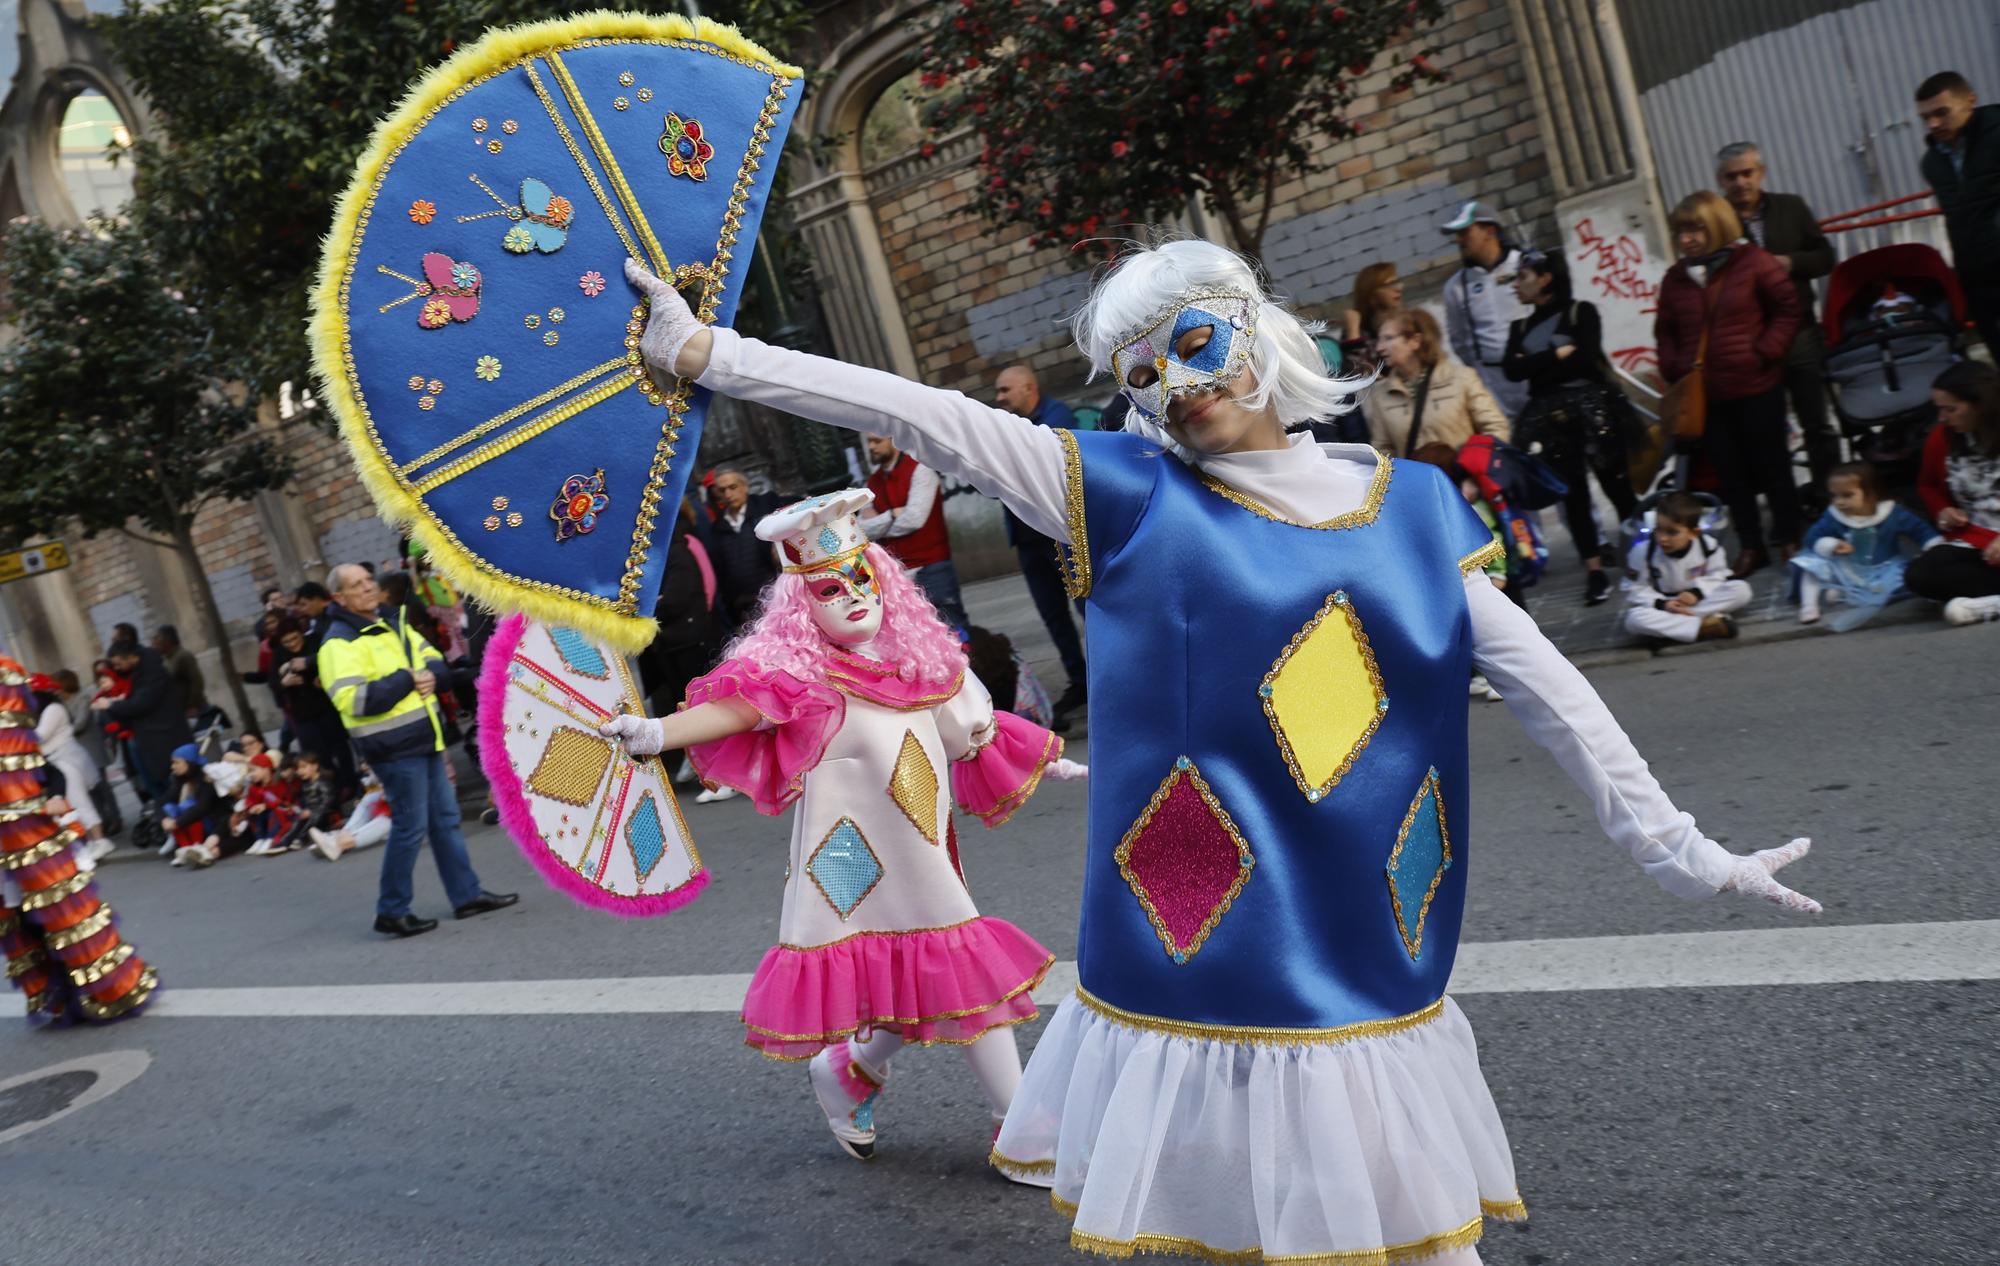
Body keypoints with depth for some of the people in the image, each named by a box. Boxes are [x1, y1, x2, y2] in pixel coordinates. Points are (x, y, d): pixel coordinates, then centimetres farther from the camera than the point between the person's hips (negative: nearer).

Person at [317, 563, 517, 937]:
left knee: (446, 817, 13)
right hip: (393, 746, -9)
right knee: (411, 827, -3)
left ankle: (466, 895, 22)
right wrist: (407, 679, -18)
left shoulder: (392, 621, 13)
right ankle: (391, 912, 10)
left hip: (423, 737, 9)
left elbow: (433, 657, 17)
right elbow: (354, 700, -25)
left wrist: (429, 674, -7)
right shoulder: (339, 642, -14)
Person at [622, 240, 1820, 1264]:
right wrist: (708, 353, -12)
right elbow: (923, 417, -8)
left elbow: (1540, 679, 8)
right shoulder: (1134, 498, -1)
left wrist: (1669, 841, 7)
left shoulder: (1409, 504, 6)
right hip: (1190, 979, -1)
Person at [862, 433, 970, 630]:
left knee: (952, 628, -1)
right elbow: (863, 528, 4)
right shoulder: (873, 483, 11)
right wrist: (893, 515, -11)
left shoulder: (919, 470, -7)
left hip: (931, 567, -6)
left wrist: (878, 525, -2)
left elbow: (914, 519, -16)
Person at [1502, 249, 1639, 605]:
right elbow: (1511, 371, -3)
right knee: (1573, 492, 2)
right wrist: (1559, 354, -9)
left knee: (1617, 484, -1)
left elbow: (1586, 359, -14)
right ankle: (1595, 570, 6)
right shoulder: (1521, 327, 13)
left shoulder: (1581, 312, 1)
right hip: (1549, 418, 4)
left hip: (1591, 408, -4)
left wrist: (1536, 364, -6)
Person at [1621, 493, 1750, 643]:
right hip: (1662, 608, -2)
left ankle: (1676, 624, -29)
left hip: (1700, 602, 2)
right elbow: (1635, 590, -11)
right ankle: (1705, 627, -35)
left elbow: (1717, 576, -2)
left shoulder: (1708, 546, -12)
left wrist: (1697, 592, -22)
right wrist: (1662, 604, -26)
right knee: (1634, 619, -34)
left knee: (1741, 589, -20)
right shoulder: (1642, 552, -18)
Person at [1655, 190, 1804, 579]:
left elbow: (1787, 308, -2)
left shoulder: (1753, 262, -5)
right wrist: (1673, 369, 0)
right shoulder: (1676, 278, 5)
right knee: (1730, 474, 9)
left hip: (1755, 386, -3)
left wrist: (1765, 352, -11)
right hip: (1703, 394, 4)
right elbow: (1665, 331, 14)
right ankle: (1750, 547, 19)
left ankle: (1790, 538, 22)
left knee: (1771, 466, 8)